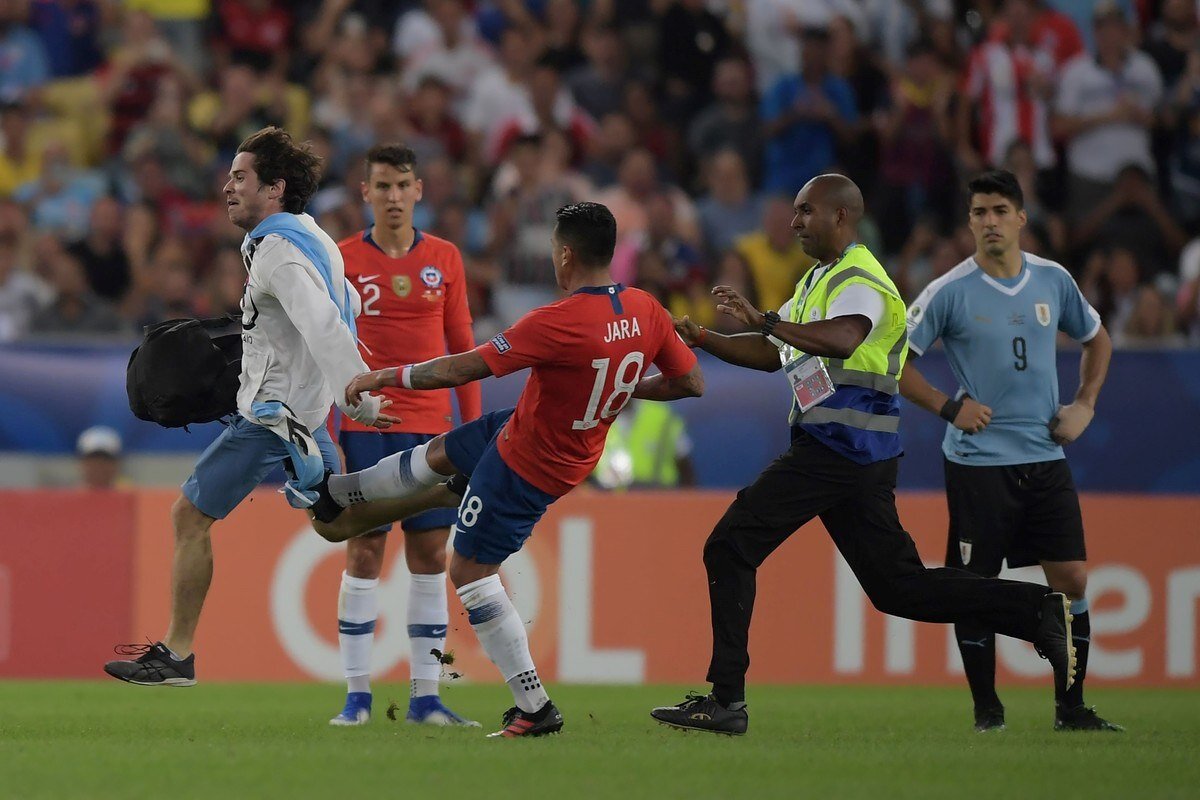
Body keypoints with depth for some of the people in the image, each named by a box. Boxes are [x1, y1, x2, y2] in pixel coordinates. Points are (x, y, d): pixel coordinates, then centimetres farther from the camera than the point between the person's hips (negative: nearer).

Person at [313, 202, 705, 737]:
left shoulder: (558, 322, -33)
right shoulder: (646, 311, -12)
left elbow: (460, 369, -26)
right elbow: (690, 383, 0)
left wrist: (381, 378, -13)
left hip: (527, 465, -8)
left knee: (469, 570, 4)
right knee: (435, 455, 27)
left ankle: (534, 708, 4)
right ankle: (334, 496, 52)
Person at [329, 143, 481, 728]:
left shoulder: (444, 259, 8)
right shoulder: (342, 260, 1)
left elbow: (462, 347, 12)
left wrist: (473, 429, 6)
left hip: (430, 427, 3)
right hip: (364, 427, -2)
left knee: (430, 553, 1)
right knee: (364, 552, -4)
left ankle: (425, 696, 5)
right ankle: (357, 695, 1)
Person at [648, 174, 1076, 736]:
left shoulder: (859, 280, -11)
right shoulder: (818, 280, 22)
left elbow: (842, 339, -34)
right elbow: (771, 355, 27)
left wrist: (765, 321, -38)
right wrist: (702, 340, 15)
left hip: (838, 444, -10)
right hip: (862, 455, 10)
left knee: (729, 549, -7)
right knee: (897, 587, 9)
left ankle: (725, 700, -8)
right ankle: (1035, 612, 3)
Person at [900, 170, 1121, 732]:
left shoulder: (1053, 281, 5)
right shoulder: (950, 291, -6)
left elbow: (1096, 339, 23)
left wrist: (1085, 404, 10)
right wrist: (948, 407, -11)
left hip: (1045, 457, 3)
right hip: (977, 461, -3)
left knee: (1072, 578, -1)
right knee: (975, 586, -4)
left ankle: (1071, 707, 10)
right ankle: (986, 708, 8)